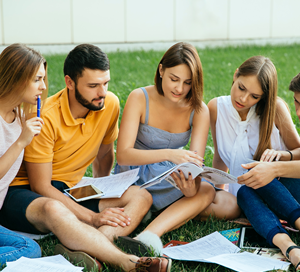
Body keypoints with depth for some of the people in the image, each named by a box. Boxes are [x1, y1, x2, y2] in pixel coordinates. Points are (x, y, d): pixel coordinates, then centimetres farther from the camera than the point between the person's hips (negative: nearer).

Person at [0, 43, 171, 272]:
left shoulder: (110, 104, -4)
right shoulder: (45, 118, -21)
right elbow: (40, 186, -19)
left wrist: (100, 198, 18)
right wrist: (92, 217, -25)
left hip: (68, 192, 6)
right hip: (24, 192, -6)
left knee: (141, 197, -18)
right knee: (53, 210, -43)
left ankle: (81, 250, -41)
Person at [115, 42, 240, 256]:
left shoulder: (199, 110, -8)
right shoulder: (140, 98, -16)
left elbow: (195, 162, -16)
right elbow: (123, 155, -25)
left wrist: (192, 186, -42)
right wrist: (169, 154, -42)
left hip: (173, 178, 5)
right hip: (135, 175, -5)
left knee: (229, 204, -23)